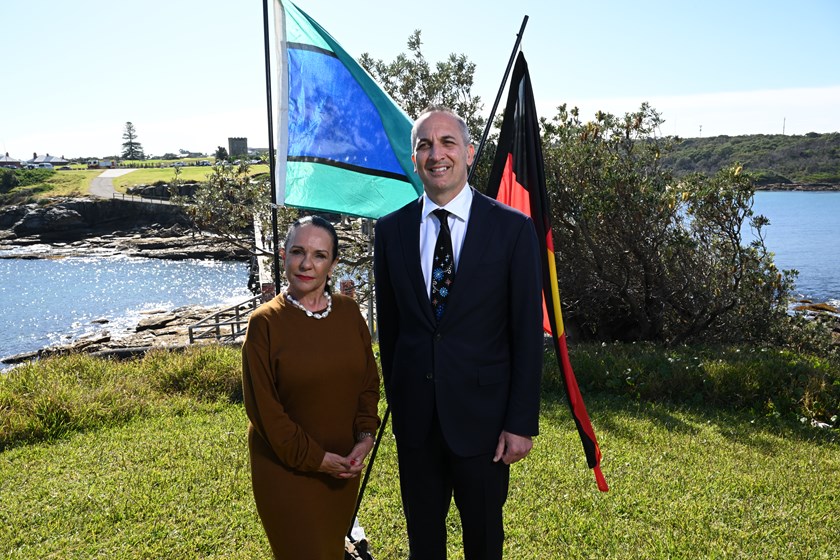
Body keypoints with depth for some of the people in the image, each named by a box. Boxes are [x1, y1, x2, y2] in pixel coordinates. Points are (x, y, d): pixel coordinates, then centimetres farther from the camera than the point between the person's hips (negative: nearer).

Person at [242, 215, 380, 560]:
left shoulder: (348, 311, -1)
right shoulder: (264, 323, -13)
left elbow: (369, 380, 5)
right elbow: (263, 407, -13)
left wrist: (365, 435, -7)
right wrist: (314, 458, -13)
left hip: (344, 464, 4)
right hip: (287, 467, -4)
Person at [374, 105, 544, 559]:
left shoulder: (512, 228, -8)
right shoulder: (391, 230, 0)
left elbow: (528, 332, -8)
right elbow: (388, 325, 8)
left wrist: (522, 422, -9)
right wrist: (395, 397, 11)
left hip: (482, 414, -2)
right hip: (414, 415, 3)